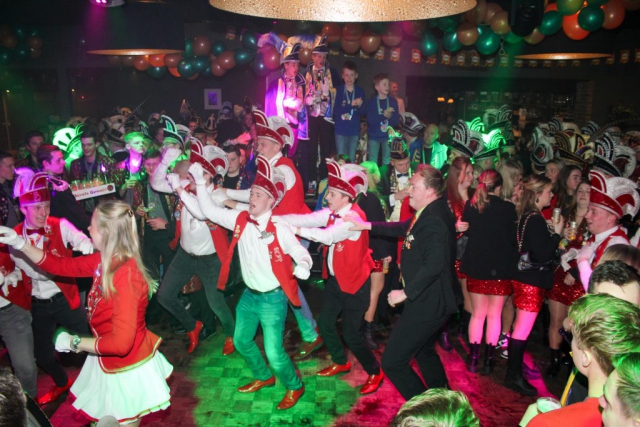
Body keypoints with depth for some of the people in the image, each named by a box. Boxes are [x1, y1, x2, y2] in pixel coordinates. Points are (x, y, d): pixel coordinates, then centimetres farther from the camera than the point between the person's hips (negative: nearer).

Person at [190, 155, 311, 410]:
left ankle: (294, 387, 26)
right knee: (241, 341, 22)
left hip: (272, 298, -7)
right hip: (249, 294, 7)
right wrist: (200, 182, -4)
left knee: (274, 352, -5)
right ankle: (263, 377, 48)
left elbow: (301, 253, -18)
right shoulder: (240, 220, -4)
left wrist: (302, 266, -40)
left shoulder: (279, 229, -20)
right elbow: (209, 211, 3)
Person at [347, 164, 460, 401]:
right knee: (424, 352, 29)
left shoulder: (434, 221, -25)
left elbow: (434, 265, -34)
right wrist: (366, 225, 12)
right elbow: (404, 228, 18)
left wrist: (406, 292, -25)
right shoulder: (429, 213, 6)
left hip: (427, 305, -11)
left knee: (392, 363, -4)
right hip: (430, 301, 11)